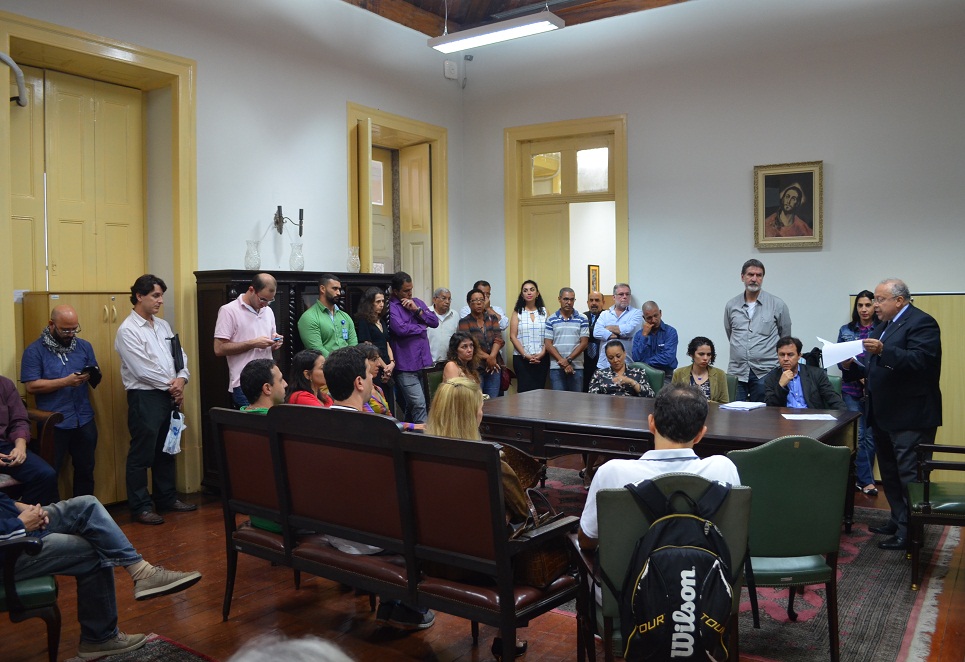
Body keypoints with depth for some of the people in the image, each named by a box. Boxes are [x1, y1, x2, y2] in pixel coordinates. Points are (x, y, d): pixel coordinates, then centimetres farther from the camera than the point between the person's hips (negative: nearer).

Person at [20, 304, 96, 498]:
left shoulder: (84, 346, 8)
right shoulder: (34, 350, -5)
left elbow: (96, 376, 10)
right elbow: (31, 386, -12)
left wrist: (94, 376, -14)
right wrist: (66, 382, -20)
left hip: (84, 421, 4)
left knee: (85, 470, 14)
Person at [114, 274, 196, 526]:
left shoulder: (163, 326, 13)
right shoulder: (128, 330, -11)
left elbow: (180, 355, 12)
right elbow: (142, 370, -17)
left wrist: (181, 379, -6)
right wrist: (170, 386, -9)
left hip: (169, 396, 8)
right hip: (144, 398, -8)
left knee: (166, 451, 16)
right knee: (142, 455, 0)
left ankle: (166, 497, 29)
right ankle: (140, 507, 10)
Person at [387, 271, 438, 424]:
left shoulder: (418, 303, 15)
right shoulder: (391, 307, -7)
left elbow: (435, 322, 9)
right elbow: (401, 329, -20)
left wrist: (417, 310, -7)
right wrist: (422, 327, -3)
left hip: (424, 363, 7)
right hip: (406, 366, -7)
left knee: (411, 406, 15)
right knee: (419, 405, -12)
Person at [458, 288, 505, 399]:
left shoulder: (492, 318, 13)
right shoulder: (464, 322, 1)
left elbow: (498, 339, 1)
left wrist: (492, 357, -14)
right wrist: (487, 357, -17)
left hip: (494, 365, 4)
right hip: (476, 367, -4)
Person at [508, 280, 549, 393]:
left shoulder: (544, 311, 8)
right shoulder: (517, 312, 5)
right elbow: (513, 337, -1)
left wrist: (542, 353, -10)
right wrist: (525, 355, -10)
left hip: (541, 358, 1)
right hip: (521, 358, -1)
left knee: (539, 389, 0)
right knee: (525, 390, -6)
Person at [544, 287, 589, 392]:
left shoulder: (582, 320, 5)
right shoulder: (551, 320, 5)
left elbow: (584, 343, 0)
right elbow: (548, 344, 1)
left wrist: (568, 360, -11)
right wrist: (562, 362, -9)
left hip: (576, 367, 0)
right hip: (556, 368, 0)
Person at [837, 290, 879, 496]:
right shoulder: (846, 330, 7)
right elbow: (839, 360, 8)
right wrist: (846, 362, -14)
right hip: (852, 389, 1)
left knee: (870, 435, 3)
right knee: (858, 435, -2)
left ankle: (860, 478, 15)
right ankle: (867, 481, 3)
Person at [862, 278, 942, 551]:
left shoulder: (921, 323, -12)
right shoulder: (885, 325, 16)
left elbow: (921, 360, -26)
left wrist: (883, 350, -35)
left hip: (910, 416, -10)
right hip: (885, 415, 10)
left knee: (909, 475, -5)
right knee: (890, 474, 16)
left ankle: (909, 532, 0)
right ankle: (898, 521, 27)